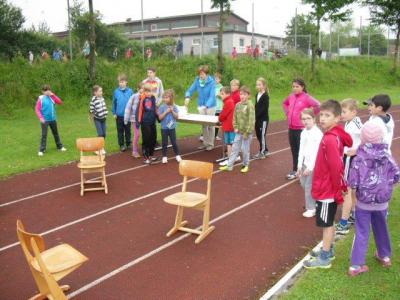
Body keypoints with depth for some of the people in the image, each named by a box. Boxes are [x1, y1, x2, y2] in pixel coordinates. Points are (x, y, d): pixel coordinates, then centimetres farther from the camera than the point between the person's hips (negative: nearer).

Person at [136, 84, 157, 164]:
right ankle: (146, 157, 13)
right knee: (146, 139, 2)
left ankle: (151, 155, 28)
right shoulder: (142, 98, -12)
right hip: (145, 122, -6)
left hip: (152, 122, 6)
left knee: (153, 139, 12)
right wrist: (138, 121, -15)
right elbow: (139, 109, -13)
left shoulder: (153, 97, 4)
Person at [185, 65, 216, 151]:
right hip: (201, 105, 4)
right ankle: (205, 143, 21)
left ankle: (211, 144, 15)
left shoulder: (211, 82, -20)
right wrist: (187, 97, -25)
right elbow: (191, 90, -3)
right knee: (204, 125, 10)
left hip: (210, 106, -4)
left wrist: (206, 106, -40)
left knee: (210, 125, 4)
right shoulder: (197, 80, -8)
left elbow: (212, 96, -26)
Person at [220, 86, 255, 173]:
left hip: (247, 132, -5)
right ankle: (229, 165, 13)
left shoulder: (250, 106, -14)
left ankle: (245, 165, 24)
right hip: (239, 132, 5)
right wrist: (235, 127, 1)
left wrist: (247, 132, -15)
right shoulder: (237, 105, 5)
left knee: (245, 149, 6)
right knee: (235, 148, 8)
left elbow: (251, 120, -15)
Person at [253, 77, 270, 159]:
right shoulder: (257, 95, 11)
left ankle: (262, 153, 9)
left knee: (262, 135, -1)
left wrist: (257, 116, -23)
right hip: (258, 118, 8)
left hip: (264, 119, -8)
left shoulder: (265, 96, -13)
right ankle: (265, 150, 26)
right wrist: (255, 116, 3)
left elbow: (264, 108, -20)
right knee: (258, 135, 12)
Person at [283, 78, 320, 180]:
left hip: (302, 129, -6)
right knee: (294, 150, 14)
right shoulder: (291, 96, 6)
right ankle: (295, 170, 27)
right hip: (291, 128, 6)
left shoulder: (306, 97, -13)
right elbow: (285, 103, 27)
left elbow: (318, 106, -25)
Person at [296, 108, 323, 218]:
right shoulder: (303, 133, 8)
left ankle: (311, 208, 12)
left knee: (309, 186, -2)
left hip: (314, 164, -7)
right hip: (305, 162, 7)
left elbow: (316, 152, -17)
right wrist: (299, 165, 7)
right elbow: (301, 149, 9)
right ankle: (313, 203, 35)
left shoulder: (318, 133, -15)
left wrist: (310, 167, -17)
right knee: (304, 183, 14)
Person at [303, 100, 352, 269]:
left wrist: (338, 189, -17)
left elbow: (336, 167, -27)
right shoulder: (334, 136, 4)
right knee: (328, 223, 20)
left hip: (327, 190, -9)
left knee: (326, 224, 4)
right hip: (328, 189, 9)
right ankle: (328, 251, 36)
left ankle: (324, 259, 18)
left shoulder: (330, 139, -26)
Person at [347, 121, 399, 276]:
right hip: (382, 202, 3)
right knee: (381, 229, 23)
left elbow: (353, 183, -18)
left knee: (361, 233, 6)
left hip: (363, 203, -3)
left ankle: (356, 265, 9)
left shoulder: (359, 159, -16)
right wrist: (384, 184, 11)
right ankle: (385, 256, 43)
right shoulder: (387, 157, -6)